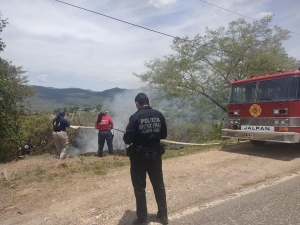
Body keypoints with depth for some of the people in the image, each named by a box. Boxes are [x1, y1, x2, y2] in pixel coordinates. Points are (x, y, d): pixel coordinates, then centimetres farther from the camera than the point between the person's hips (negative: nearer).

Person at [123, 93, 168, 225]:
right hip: (155, 154, 5)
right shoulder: (159, 115, -1)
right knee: (159, 185, 18)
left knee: (140, 188, 10)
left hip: (139, 156, -4)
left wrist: (136, 136, 4)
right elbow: (164, 135, 7)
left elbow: (127, 139, -16)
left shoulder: (135, 117, -15)